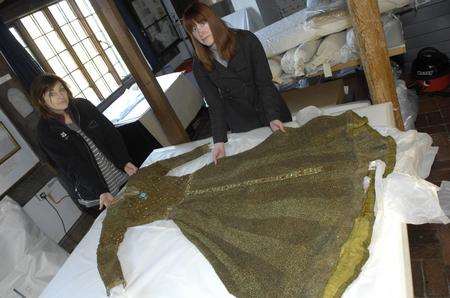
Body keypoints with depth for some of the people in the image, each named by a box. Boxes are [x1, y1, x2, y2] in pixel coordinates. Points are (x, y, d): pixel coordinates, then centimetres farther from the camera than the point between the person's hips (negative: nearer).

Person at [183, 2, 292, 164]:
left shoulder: (246, 40, -17)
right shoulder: (200, 65, -10)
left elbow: (264, 82, -18)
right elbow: (214, 104, -9)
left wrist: (273, 117, -26)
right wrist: (219, 140, -16)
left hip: (273, 110, -1)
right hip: (241, 123, 1)